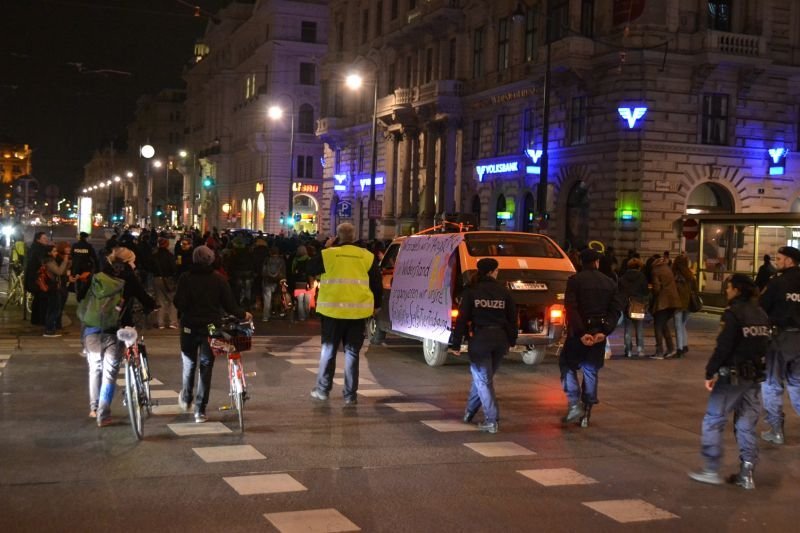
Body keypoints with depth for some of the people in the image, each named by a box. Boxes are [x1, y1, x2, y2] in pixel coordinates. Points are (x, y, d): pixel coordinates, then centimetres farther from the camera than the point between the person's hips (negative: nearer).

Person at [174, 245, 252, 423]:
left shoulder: (186, 279, -7)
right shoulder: (219, 280, -5)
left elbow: (179, 303, -14)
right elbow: (230, 305, -3)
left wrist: (184, 313, 8)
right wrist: (243, 314, 14)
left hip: (190, 327, 0)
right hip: (211, 328, 0)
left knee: (189, 363, 20)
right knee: (206, 367, 5)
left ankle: (186, 398, 35)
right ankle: (200, 410, 3)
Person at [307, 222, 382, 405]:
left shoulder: (327, 254, -5)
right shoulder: (367, 256, 2)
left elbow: (309, 269, 11)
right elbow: (377, 284, 6)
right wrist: (376, 305, 20)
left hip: (332, 309, -1)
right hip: (358, 311, 1)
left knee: (328, 349, 12)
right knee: (352, 352, 7)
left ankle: (323, 389, 18)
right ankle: (350, 395, 6)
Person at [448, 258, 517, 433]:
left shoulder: (472, 291, -2)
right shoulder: (504, 292, 4)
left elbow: (462, 319, -5)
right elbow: (512, 318, 6)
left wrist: (456, 343, -1)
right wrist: (511, 340, 16)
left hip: (480, 338, -3)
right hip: (500, 338, 3)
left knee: (482, 379, 2)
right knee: (482, 376, 19)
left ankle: (492, 420, -5)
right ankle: (470, 411, 31)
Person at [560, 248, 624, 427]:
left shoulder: (574, 280, -5)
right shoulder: (609, 283, 8)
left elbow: (571, 308, -16)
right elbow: (616, 309, -2)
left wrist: (581, 333, -17)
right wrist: (604, 332, -10)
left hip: (579, 332, -4)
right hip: (599, 333, 4)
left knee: (567, 365, 11)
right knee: (591, 371, 12)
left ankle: (574, 404, -4)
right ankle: (586, 414, 12)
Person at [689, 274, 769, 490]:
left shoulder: (733, 313, -14)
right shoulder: (761, 314, 8)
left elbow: (723, 347, -18)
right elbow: (764, 345, 13)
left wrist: (710, 373, -12)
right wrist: (757, 368, 19)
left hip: (732, 375, -7)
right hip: (755, 376, 7)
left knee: (713, 420, 4)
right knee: (747, 425, 12)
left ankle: (711, 470, 5)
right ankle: (746, 474, 13)